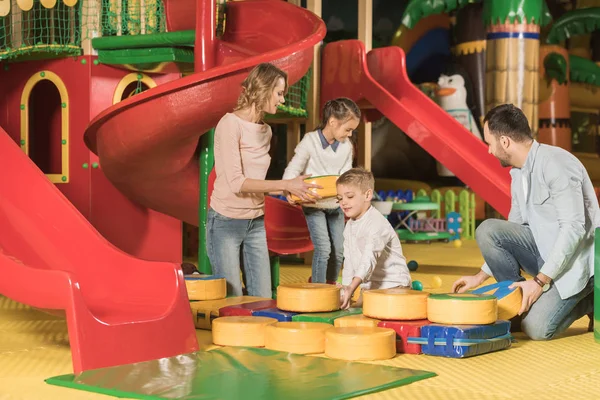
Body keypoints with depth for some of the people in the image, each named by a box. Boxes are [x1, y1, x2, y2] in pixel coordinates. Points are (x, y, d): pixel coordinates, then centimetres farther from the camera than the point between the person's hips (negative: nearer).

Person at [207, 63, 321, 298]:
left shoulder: (265, 131, 9)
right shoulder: (230, 124, -13)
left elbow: (256, 185, 11)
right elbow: (236, 182, -20)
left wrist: (293, 190, -1)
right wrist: (285, 185, -21)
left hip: (256, 223, 7)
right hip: (226, 223, -7)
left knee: (263, 298, 6)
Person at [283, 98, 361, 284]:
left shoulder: (346, 145, -2)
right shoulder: (310, 141, -16)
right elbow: (293, 170, -14)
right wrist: (289, 191, -32)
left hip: (335, 204, 5)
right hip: (313, 205, -5)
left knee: (339, 250, 9)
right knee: (323, 248, -13)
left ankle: (330, 284, 29)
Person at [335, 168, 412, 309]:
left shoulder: (377, 223, -21)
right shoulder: (349, 226, 9)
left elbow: (369, 258, -36)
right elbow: (349, 261, 13)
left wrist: (351, 288, -48)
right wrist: (345, 291, 3)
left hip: (393, 286, -8)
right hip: (369, 287, 8)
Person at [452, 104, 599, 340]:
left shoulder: (556, 163, -20)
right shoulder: (518, 174, 7)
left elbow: (574, 228, -25)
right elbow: (511, 233, 16)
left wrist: (540, 280, -26)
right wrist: (481, 276, 9)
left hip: (576, 259, -7)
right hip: (545, 250, 7)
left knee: (536, 328, -21)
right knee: (487, 231, -12)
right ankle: (521, 301, -1)